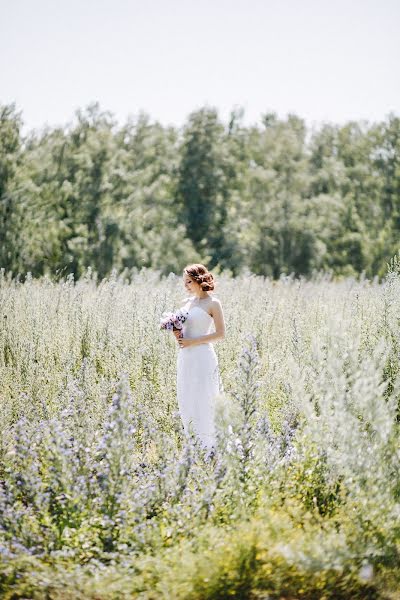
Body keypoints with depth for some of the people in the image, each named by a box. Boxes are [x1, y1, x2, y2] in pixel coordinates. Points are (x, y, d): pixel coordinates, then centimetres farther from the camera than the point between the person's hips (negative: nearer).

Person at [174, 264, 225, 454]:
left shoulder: (212, 303, -7)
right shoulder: (188, 302, 14)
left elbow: (220, 334, -10)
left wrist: (192, 342, -15)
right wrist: (178, 333, -1)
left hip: (202, 356, -7)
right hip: (185, 357, 7)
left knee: (202, 401, -5)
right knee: (185, 400, 8)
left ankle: (208, 445, 3)